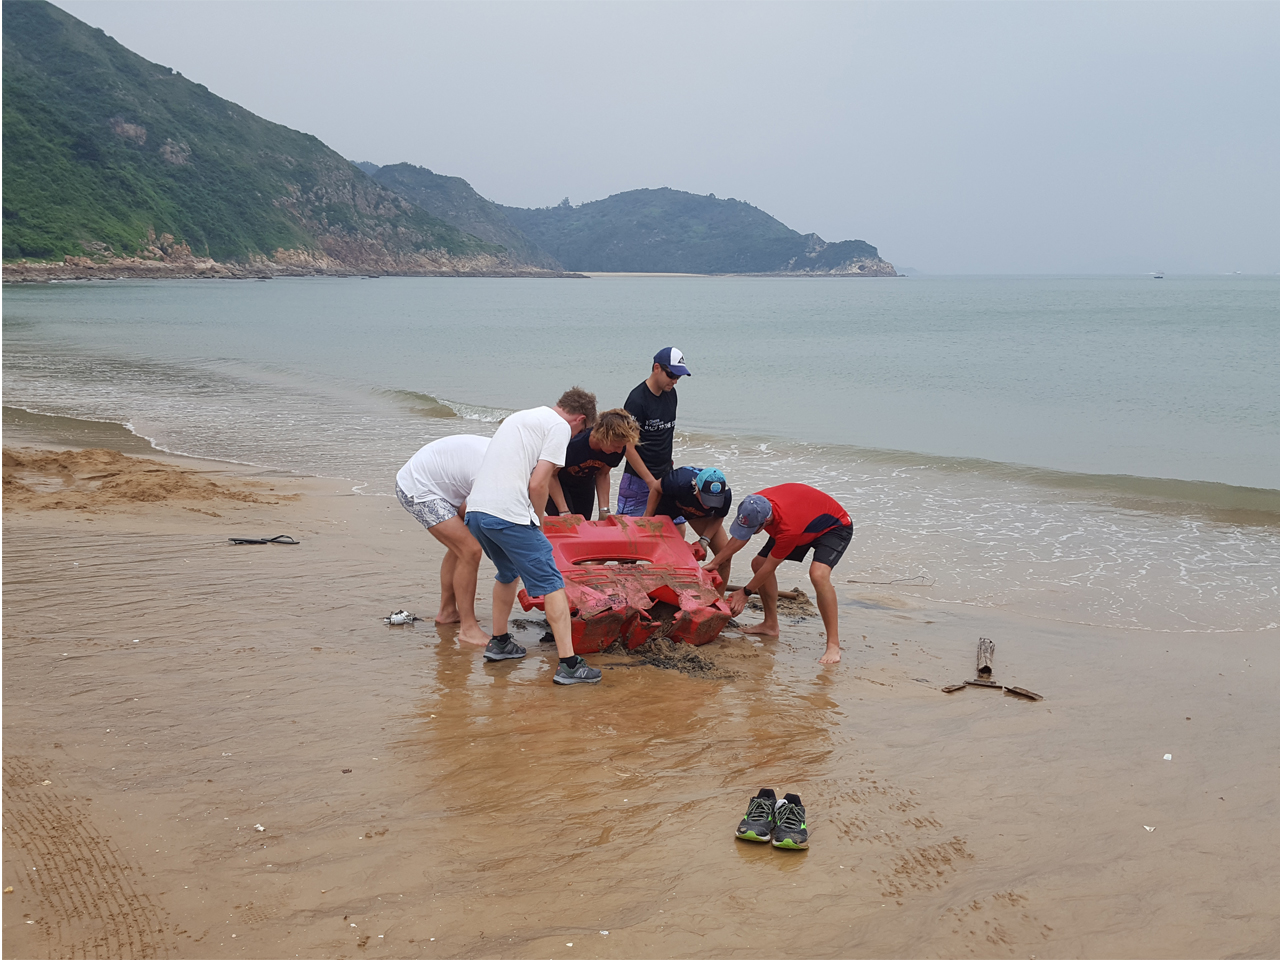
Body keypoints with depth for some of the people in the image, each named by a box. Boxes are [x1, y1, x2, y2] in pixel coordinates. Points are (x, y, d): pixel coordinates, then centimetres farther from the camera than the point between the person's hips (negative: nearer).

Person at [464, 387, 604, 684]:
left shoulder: (520, 417, 26)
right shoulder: (560, 427, -1)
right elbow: (537, 485, -9)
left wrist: (534, 519, 28)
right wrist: (537, 523, 7)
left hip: (475, 509, 8)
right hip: (509, 515, -8)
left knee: (508, 574, 30)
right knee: (551, 584, -3)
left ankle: (498, 642, 38)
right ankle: (568, 663, -7)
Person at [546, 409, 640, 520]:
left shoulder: (618, 449, -23)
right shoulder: (572, 443, -39)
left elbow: (602, 474, -4)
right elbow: (551, 474, -24)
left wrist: (604, 510, -10)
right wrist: (564, 512, -27)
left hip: (585, 484, 5)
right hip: (557, 483, -5)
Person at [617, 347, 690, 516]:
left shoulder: (670, 393, 7)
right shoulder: (637, 400, -17)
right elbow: (628, 447, -17)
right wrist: (652, 482, -17)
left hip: (666, 476, 7)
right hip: (638, 480, -7)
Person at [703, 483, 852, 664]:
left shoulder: (788, 529, -43)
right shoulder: (754, 504, -22)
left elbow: (770, 567, -27)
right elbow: (739, 538, 0)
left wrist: (745, 593, -14)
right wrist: (715, 563, 5)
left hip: (835, 528, -9)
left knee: (818, 574, -34)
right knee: (758, 563, 5)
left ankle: (833, 645, -28)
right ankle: (771, 625, 20)